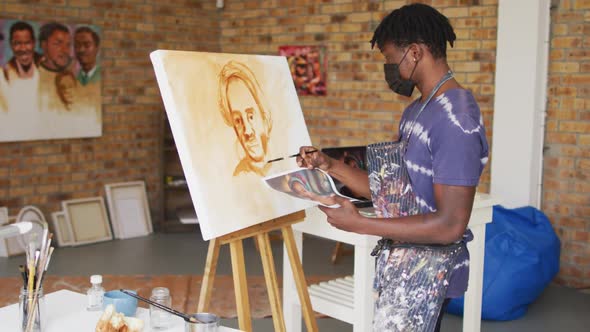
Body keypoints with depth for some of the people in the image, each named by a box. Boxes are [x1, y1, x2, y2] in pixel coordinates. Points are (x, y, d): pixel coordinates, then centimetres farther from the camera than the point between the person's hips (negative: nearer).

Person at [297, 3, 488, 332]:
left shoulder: (456, 120, -21)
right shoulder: (416, 111, 10)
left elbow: (450, 225, -25)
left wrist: (358, 224, -24)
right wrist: (331, 166, 2)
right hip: (401, 264, 8)